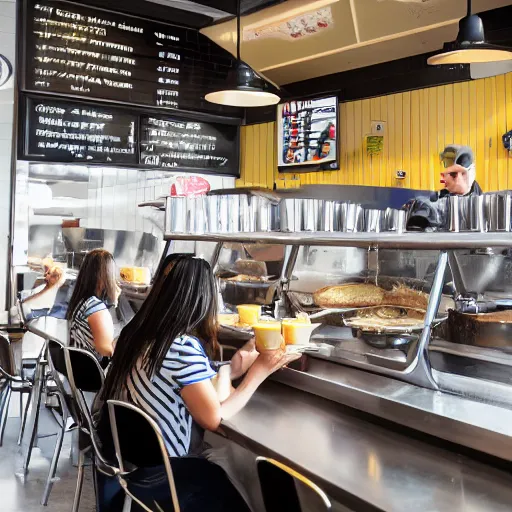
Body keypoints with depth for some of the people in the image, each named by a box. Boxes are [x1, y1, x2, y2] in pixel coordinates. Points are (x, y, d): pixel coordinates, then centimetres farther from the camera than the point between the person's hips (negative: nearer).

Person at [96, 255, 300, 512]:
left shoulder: (137, 330, -1)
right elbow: (214, 418, -17)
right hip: (155, 474, -8)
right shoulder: (185, 348, -26)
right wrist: (258, 373, -11)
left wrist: (230, 369, 12)